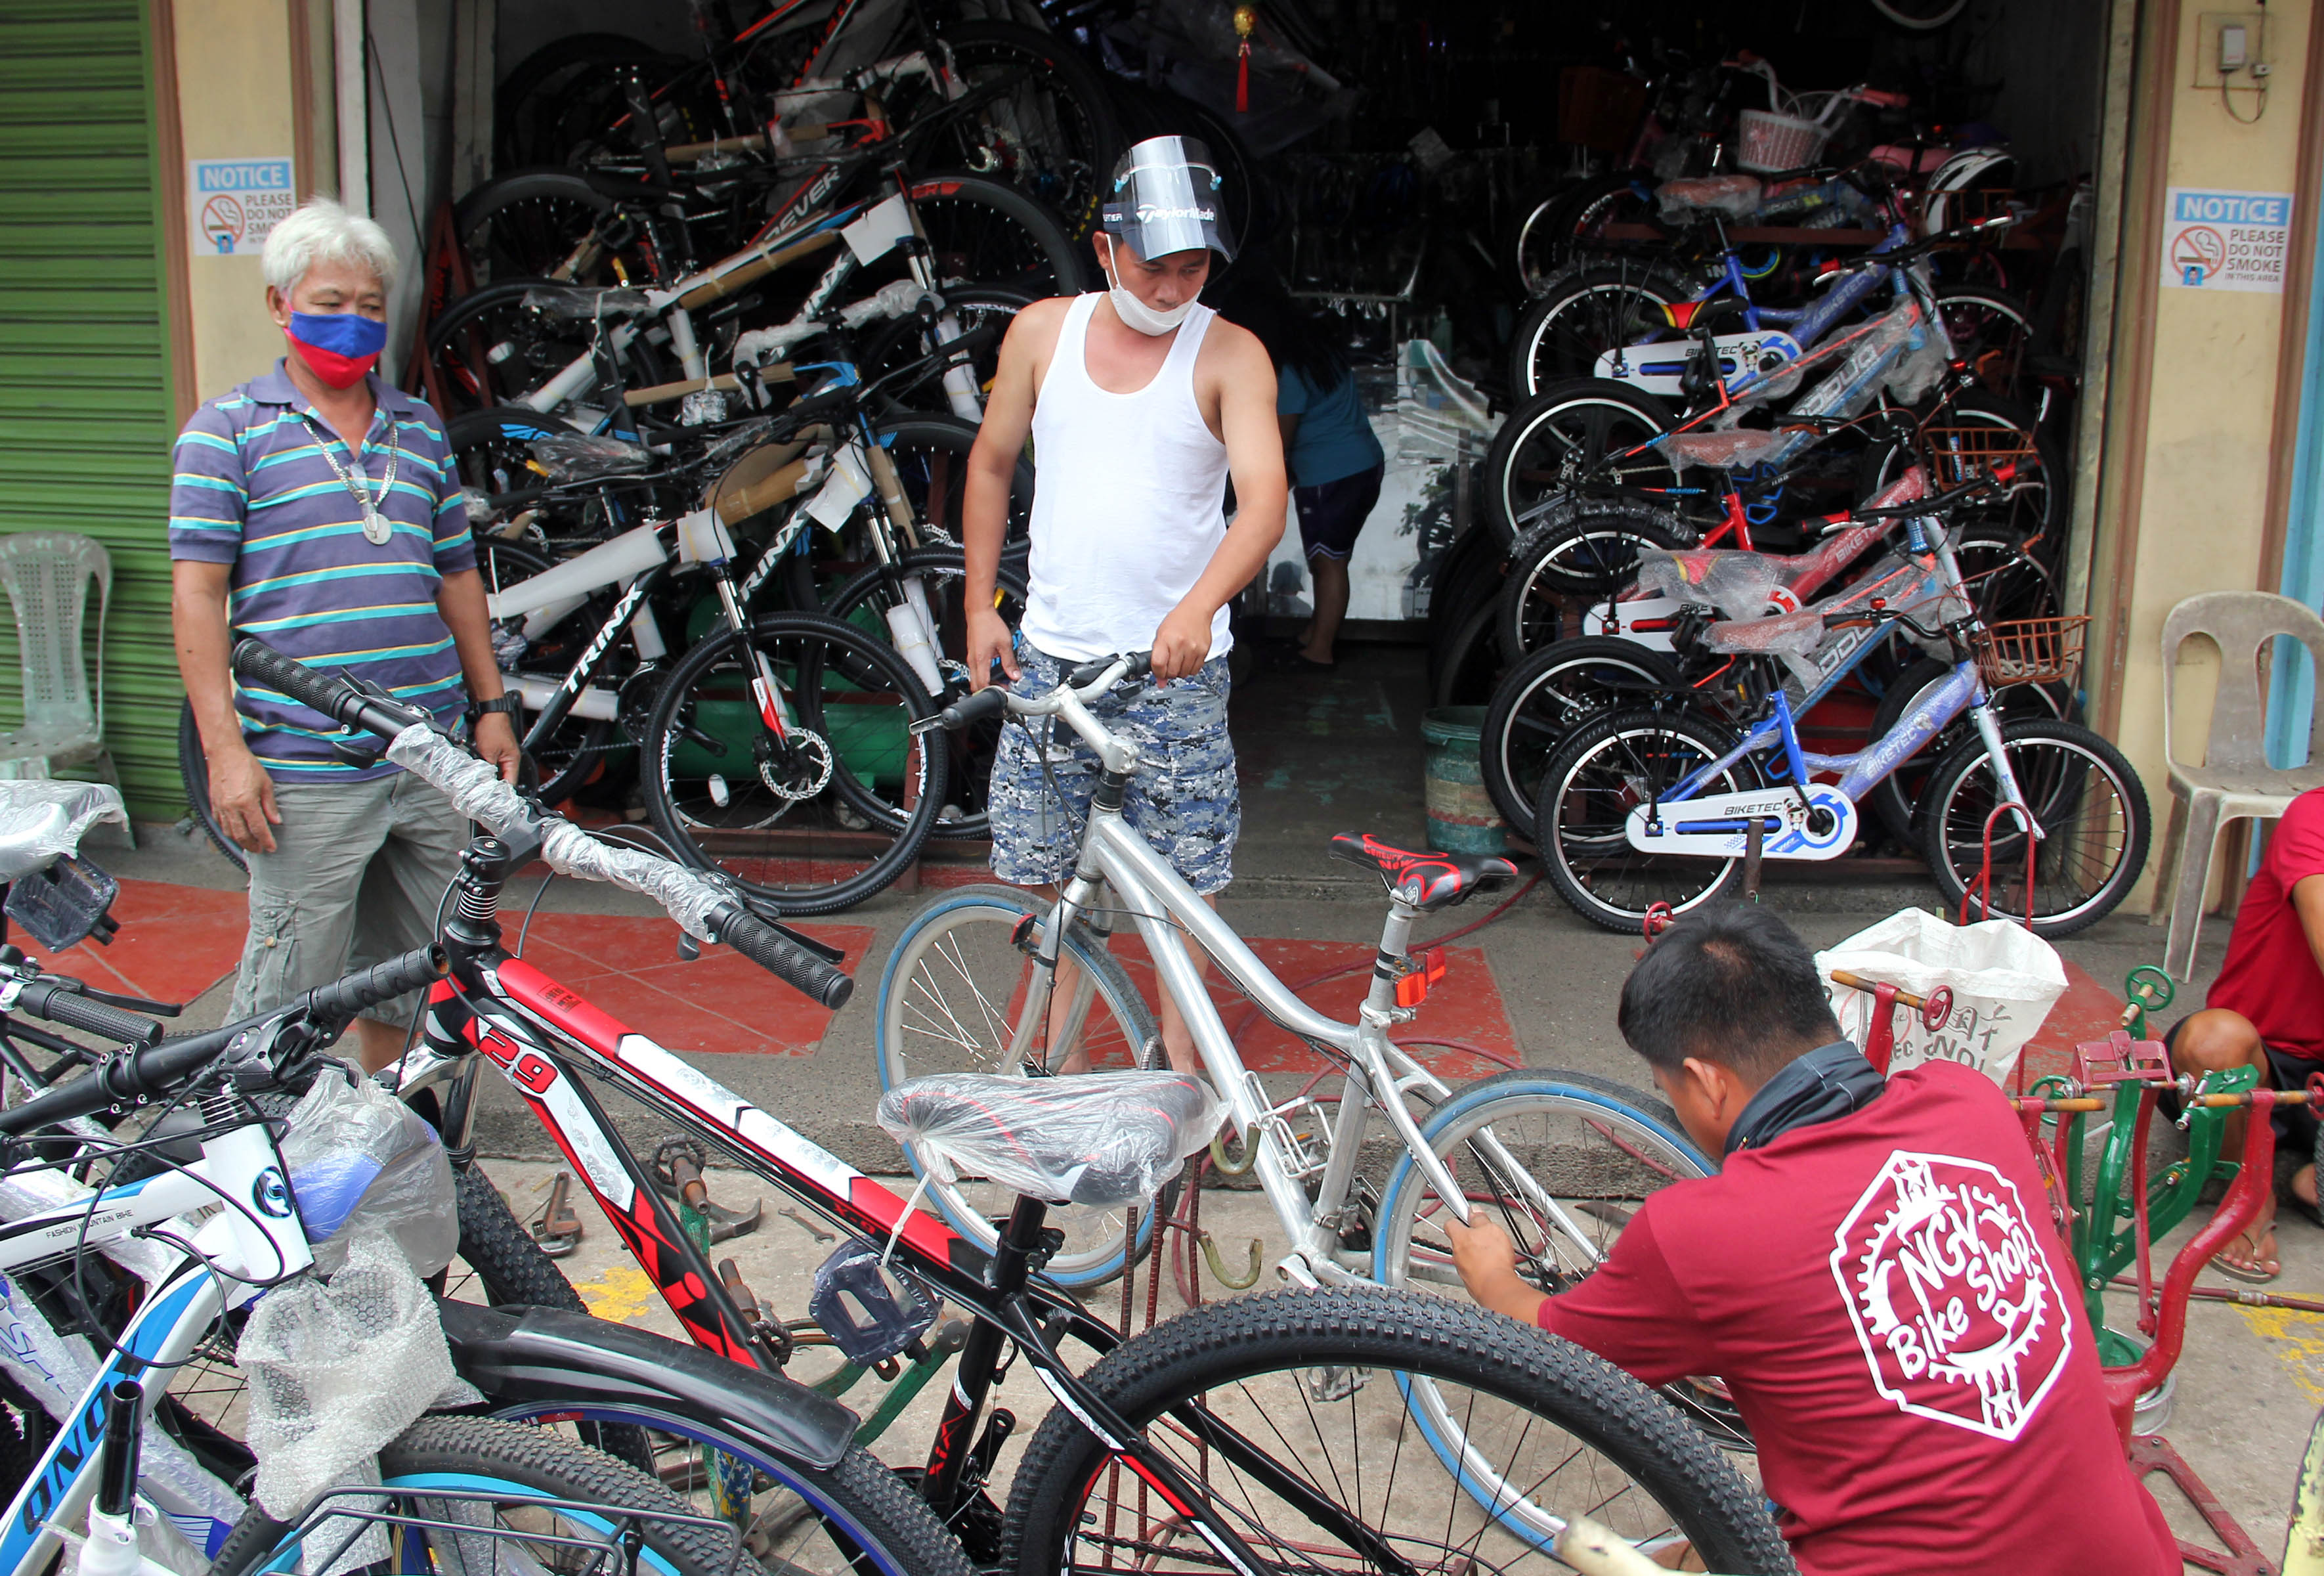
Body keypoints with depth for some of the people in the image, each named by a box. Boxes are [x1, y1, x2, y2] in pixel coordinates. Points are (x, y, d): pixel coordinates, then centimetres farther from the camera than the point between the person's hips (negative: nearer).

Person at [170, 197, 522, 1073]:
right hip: (306, 770, -5)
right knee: (289, 990, -2)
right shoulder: (229, 430, 0)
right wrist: (224, 748, -13)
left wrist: (491, 707, 14)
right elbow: (197, 591, -5)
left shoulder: (419, 431, 15)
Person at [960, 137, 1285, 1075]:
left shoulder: (1231, 356, -6)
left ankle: (1181, 1053, 21)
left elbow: (1264, 499, -19)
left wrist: (1199, 604, -36)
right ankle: (1064, 1057, 25)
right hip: (1049, 653, 3)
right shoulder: (1042, 331, 3)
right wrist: (979, 605, 9)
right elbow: (992, 465, 15)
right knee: (1039, 868, 9)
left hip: (1175, 663, -3)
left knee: (1183, 877, 2)